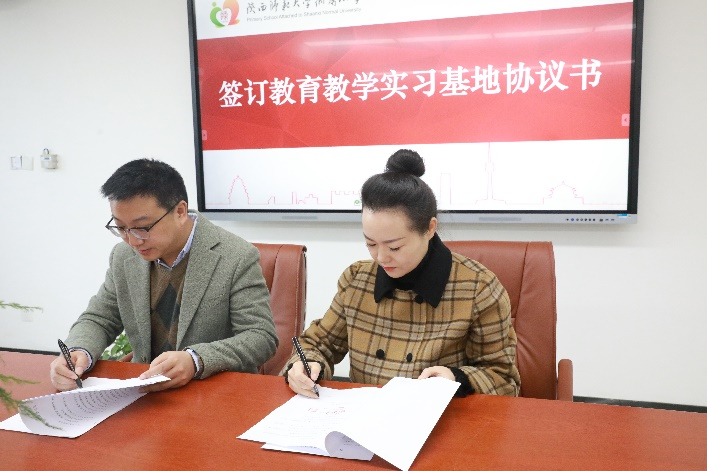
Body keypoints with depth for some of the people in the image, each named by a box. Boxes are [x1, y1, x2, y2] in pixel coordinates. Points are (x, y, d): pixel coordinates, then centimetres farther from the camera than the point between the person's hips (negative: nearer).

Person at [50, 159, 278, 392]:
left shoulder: (237, 258, -15)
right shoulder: (123, 257, 3)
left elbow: (261, 338, -16)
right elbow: (98, 320, 12)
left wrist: (196, 361, -32)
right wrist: (79, 352, -12)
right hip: (144, 391, 5)